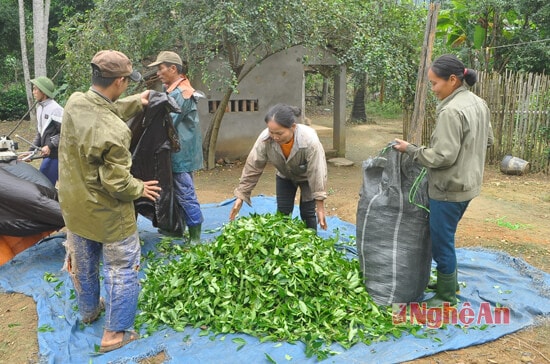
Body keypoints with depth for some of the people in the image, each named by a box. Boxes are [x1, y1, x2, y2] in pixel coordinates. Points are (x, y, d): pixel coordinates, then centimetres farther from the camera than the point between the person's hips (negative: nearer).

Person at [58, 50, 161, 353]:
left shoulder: (74, 102, -12)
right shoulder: (114, 131, -33)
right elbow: (117, 183, -26)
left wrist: (135, 102, 16)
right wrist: (140, 189, -7)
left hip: (74, 205, 8)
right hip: (106, 213, -8)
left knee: (82, 262, 26)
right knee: (122, 269, 11)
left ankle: (88, 309, 50)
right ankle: (114, 334, 23)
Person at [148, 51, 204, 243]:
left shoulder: (181, 93, -18)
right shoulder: (174, 89, 14)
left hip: (181, 152, -10)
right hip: (177, 151, 10)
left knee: (185, 193, -5)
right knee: (177, 191, 18)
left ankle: (195, 237, 4)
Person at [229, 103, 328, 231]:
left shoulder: (309, 140, -41)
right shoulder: (265, 139, -33)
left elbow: (317, 173, -33)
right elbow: (252, 167, -24)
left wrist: (319, 207, -30)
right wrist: (241, 195, -24)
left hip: (307, 177, -2)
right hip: (284, 176, 3)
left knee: (307, 213, -2)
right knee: (282, 212, 3)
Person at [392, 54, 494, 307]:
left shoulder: (451, 111, -23)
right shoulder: (479, 103, 7)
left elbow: (442, 156, -24)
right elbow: (488, 141, 17)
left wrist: (410, 149, -14)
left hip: (448, 189, -10)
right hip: (467, 183, 10)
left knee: (441, 241, 5)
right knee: (444, 237, 24)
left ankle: (446, 297, 20)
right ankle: (449, 281, 40)